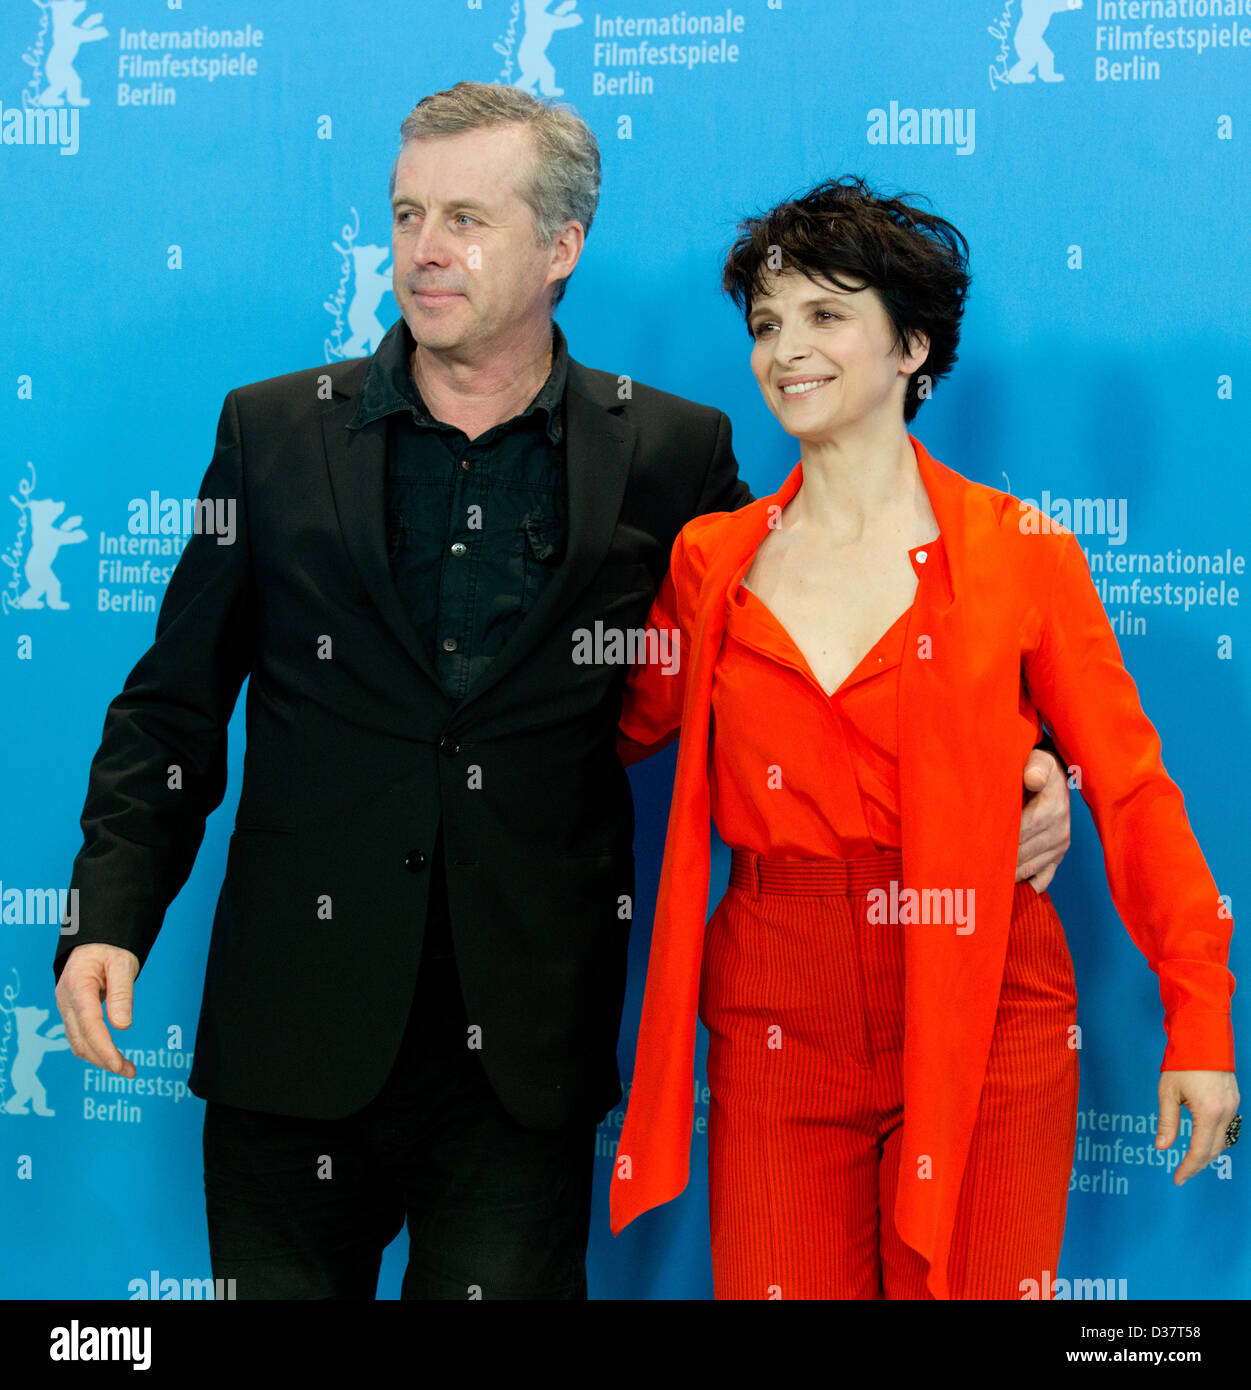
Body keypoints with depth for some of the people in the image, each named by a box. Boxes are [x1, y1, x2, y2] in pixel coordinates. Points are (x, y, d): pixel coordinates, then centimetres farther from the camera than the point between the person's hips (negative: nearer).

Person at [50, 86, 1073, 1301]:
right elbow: (175, 706, 7)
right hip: (300, 1023, 1)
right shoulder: (274, 432, 5)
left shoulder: (672, 455, 2)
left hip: (525, 1049, -1)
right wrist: (110, 918, -4)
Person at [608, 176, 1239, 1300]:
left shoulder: (1022, 554, -2)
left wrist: (1200, 1022, -2)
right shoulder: (712, 561, 6)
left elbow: (1130, 787, 0)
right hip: (776, 1026, 2)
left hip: (987, 1034, -2)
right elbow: (622, 727, 18)